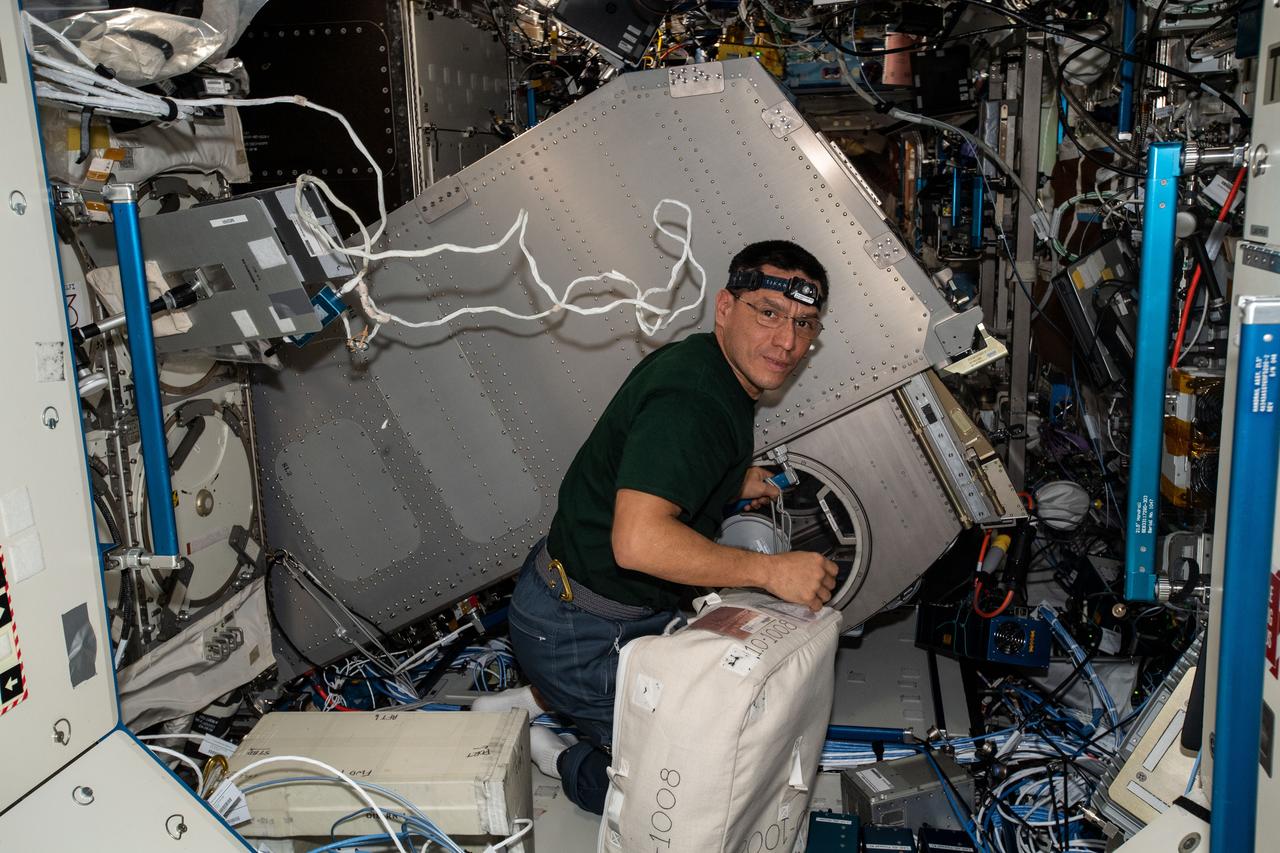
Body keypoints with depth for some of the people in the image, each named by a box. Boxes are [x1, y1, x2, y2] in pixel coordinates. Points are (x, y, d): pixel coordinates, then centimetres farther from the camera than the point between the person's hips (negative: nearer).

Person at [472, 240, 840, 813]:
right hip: (583, 632, -9)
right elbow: (639, 541, -38)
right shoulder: (691, 398, -28)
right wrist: (772, 572, -30)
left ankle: (541, 698, 19)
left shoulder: (701, 368, 5)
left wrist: (733, 486, 10)